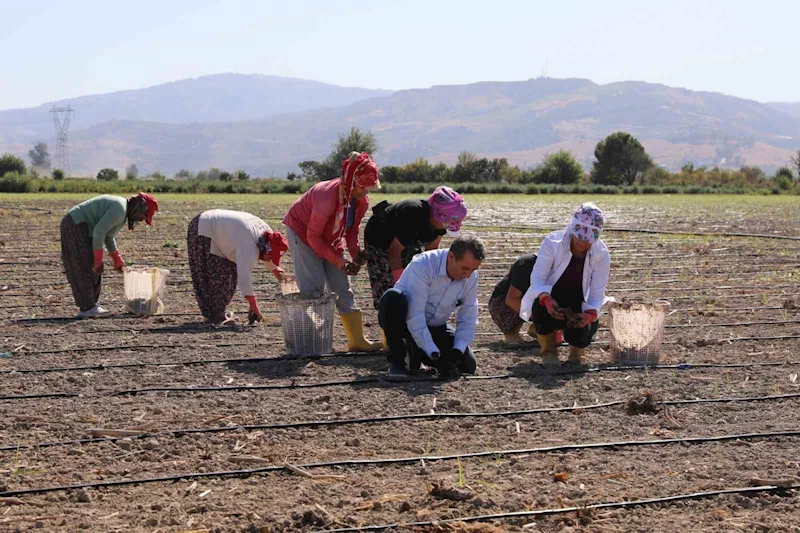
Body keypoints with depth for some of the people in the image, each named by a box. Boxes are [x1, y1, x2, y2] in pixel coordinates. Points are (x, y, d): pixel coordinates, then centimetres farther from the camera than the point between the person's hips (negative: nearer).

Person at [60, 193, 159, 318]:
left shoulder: (122, 210, 14)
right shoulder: (120, 210, -19)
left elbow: (108, 236, 21)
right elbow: (99, 232, -23)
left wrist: (117, 260, 18)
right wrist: (98, 259, -18)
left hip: (73, 225, 11)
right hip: (76, 225, -11)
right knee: (88, 269, -7)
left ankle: (86, 307, 13)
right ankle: (87, 308, -4)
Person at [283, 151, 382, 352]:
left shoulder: (362, 201, -14)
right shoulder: (328, 196, -36)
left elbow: (351, 229, 1)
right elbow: (313, 236, -28)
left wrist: (356, 254, -16)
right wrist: (339, 261, -29)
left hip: (330, 239, 7)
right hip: (302, 232, -7)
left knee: (343, 288, 3)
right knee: (313, 288, -15)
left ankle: (357, 340, 5)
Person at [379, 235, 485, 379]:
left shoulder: (471, 277, -10)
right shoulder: (422, 266, -29)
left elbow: (468, 321, -5)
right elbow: (415, 317, -34)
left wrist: (457, 353, -22)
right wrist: (434, 355, -36)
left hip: (434, 327, 5)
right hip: (406, 322, -5)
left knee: (468, 365, -11)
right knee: (394, 298, -38)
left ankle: (416, 353, 13)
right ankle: (397, 357, -18)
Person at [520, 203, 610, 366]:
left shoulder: (602, 254, -16)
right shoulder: (552, 242, -21)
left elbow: (597, 294, -17)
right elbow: (537, 278, -27)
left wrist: (590, 314, -40)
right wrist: (546, 299, -49)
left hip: (577, 307, 1)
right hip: (550, 301, -1)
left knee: (588, 326, -30)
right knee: (541, 306, -37)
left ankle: (575, 354, 11)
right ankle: (549, 351, -7)